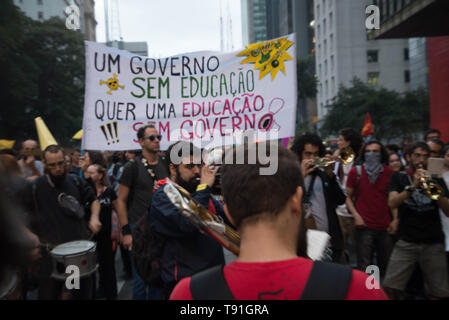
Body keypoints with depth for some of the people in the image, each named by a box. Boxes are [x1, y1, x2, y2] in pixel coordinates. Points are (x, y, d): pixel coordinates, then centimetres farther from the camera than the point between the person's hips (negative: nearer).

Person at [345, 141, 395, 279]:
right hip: (364, 226, -2)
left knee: (386, 265, 13)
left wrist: (395, 219, 1)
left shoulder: (389, 172, 6)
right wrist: (356, 215, -8)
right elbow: (348, 197, 4)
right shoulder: (356, 171, 1)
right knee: (364, 267, 0)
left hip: (385, 227, 3)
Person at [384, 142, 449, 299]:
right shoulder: (399, 177, 9)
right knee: (390, 287, -8)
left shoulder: (436, 180, 12)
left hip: (434, 243, 2)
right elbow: (392, 203, -7)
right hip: (406, 241, -1)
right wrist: (413, 186, -18)